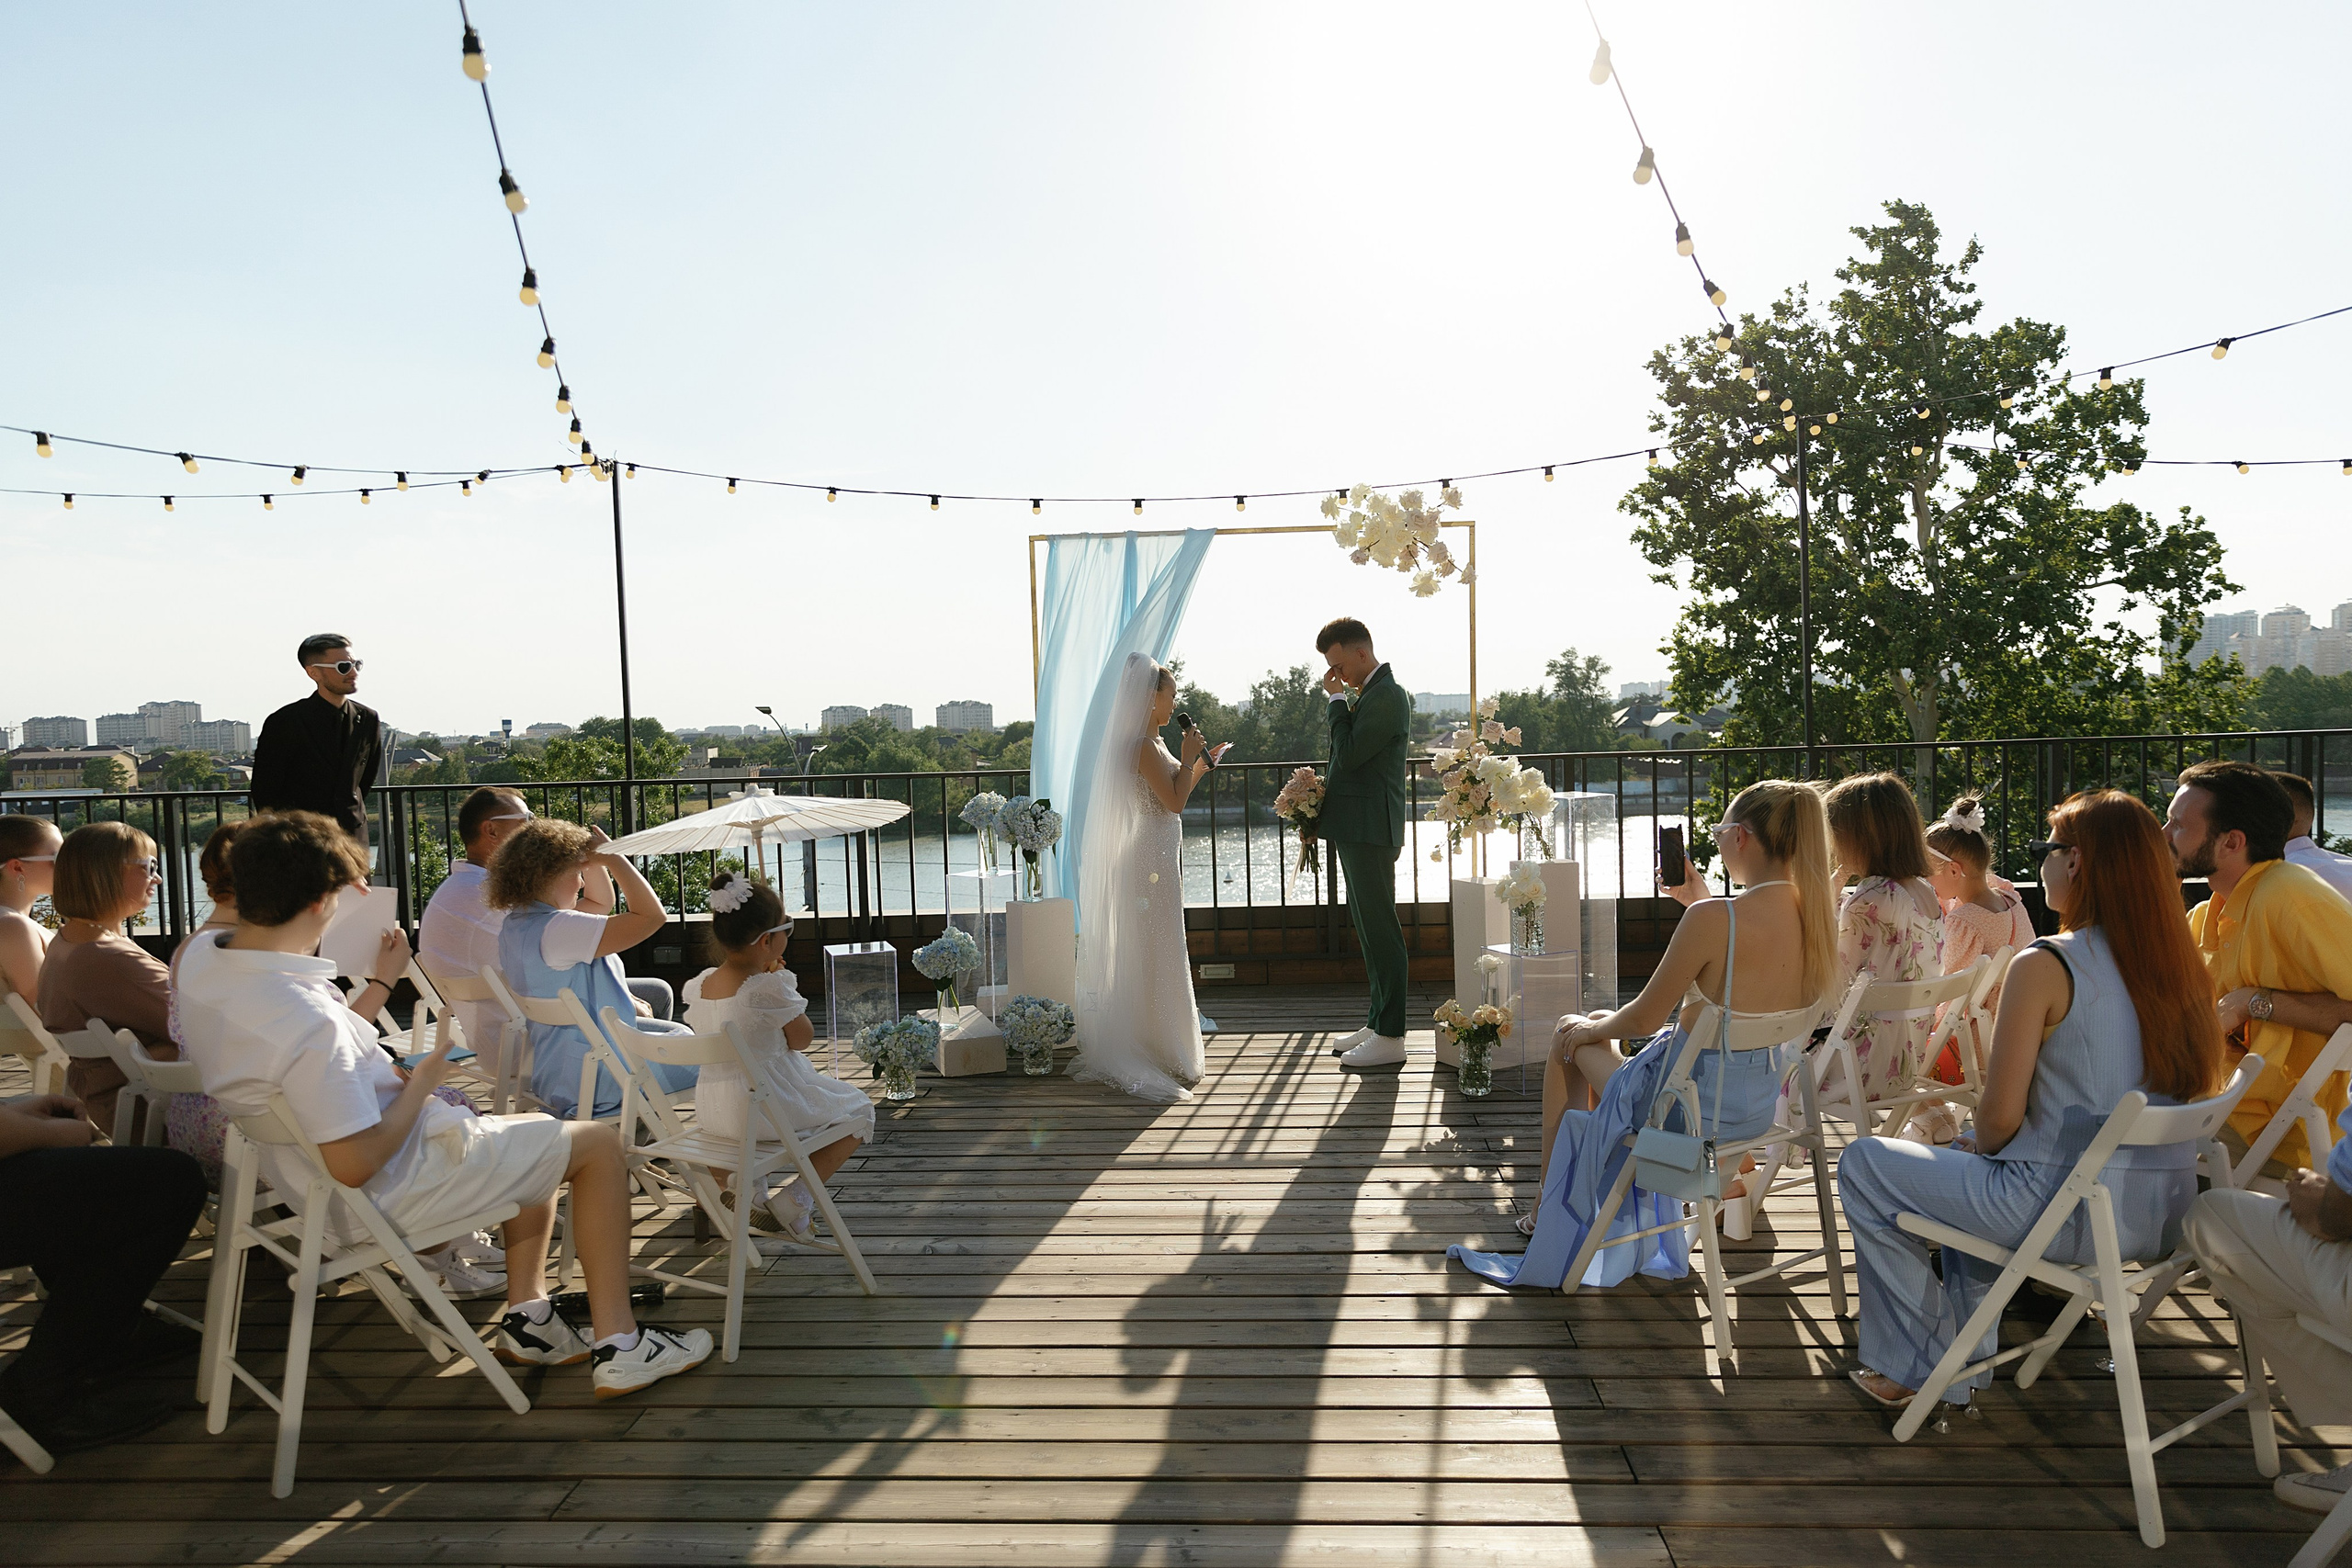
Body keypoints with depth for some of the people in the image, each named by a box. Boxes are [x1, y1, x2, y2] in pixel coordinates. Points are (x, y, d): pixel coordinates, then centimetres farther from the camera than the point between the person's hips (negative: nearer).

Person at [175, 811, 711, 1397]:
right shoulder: (308, 1021, -35)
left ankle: (527, 1315, 25)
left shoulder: (200, 958, -7)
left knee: (537, 1139, 26)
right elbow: (356, 1164, -30)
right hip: (390, 1191, -10)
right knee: (599, 1145, 1)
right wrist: (420, 1085, -14)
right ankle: (619, 1348, 6)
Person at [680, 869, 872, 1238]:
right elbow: (802, 1040, -8)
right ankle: (794, 1202, 1)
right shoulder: (770, 988, -21)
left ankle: (720, 1184, 25)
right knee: (858, 1111, 12)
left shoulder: (698, 985, 0)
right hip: (765, 1108, -7)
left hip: (712, 1110, 7)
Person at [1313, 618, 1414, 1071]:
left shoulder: (1386, 696, -15)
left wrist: (1337, 699, -12)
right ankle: (1377, 1021, 25)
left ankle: (1390, 1037, 0)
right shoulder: (1369, 693, 17)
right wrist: (1325, 789, 8)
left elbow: (1348, 753, -20)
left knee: (1380, 928, -6)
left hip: (1370, 829, -11)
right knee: (1368, 927, 15)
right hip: (1357, 828, 11)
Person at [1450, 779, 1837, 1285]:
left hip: (1693, 1105, -7)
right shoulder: (1817, 915, -5)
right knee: (1596, 1022, 26)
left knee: (1569, 1035, 18)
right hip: (1767, 1105, 7)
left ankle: (1547, 1206, 32)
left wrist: (1588, 1029, 4)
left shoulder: (1713, 918, -27)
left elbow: (1642, 1019, -17)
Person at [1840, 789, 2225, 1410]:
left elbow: (2001, 1117, -18)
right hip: (2164, 1215, 8)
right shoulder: (2175, 963, 3)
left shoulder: (2044, 966, -18)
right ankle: (1963, 1369, 35)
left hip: (2068, 1211, -8)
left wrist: (1978, 1146, 7)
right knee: (1973, 1169, 33)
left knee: (1863, 1164, 9)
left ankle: (1913, 1368, 19)